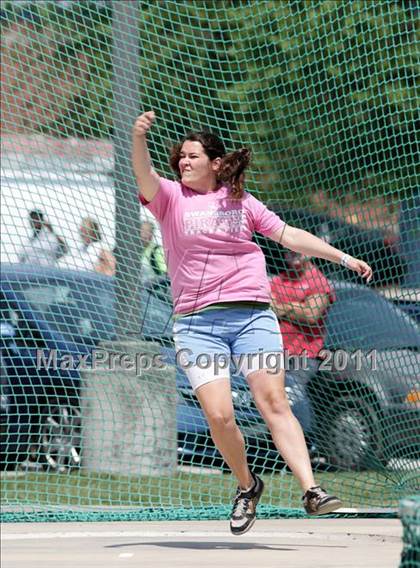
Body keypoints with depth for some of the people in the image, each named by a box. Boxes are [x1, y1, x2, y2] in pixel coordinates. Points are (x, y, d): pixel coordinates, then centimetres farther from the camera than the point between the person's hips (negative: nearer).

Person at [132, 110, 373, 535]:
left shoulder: (242, 202, 14)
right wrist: (139, 139, -34)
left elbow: (289, 236, 18)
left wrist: (342, 257, 14)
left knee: (274, 402, -14)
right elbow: (145, 176, -14)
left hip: (252, 315, 1)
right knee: (218, 415, -13)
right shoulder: (171, 197, 6)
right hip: (197, 323, -1)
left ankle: (311, 492, -20)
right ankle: (246, 485, 11)